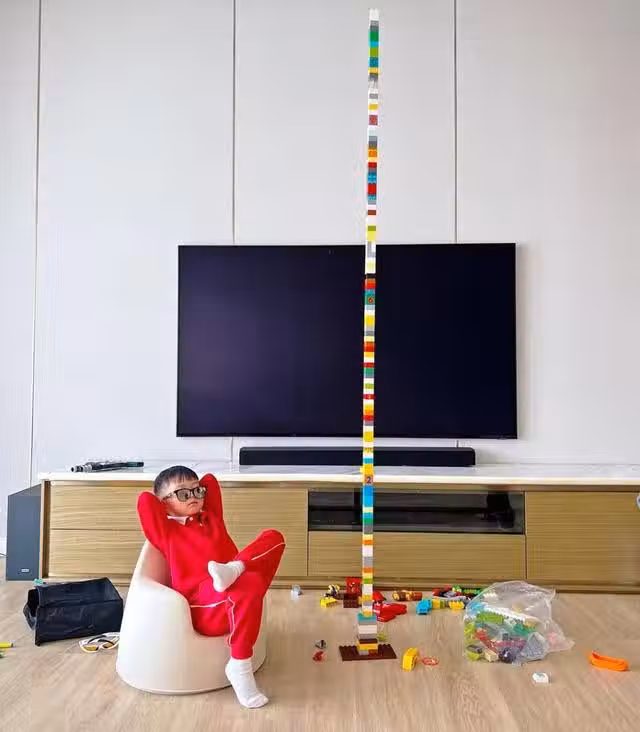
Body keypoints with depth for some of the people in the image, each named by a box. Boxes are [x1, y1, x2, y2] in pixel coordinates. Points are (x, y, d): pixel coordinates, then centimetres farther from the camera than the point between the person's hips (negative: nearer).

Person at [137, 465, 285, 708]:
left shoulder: (212, 518, 26)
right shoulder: (165, 531, 12)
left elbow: (210, 480, 33)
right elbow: (145, 500, -1)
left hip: (231, 593, 6)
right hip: (203, 608, -5)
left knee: (273, 537, -7)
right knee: (250, 582, -37)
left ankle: (233, 569, -34)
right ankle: (239, 667, -27)